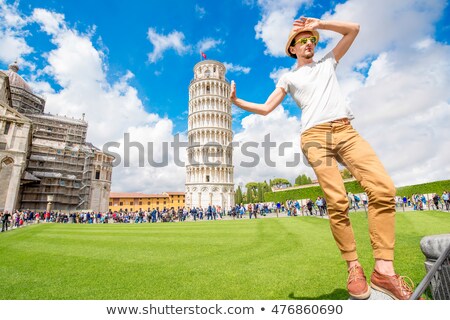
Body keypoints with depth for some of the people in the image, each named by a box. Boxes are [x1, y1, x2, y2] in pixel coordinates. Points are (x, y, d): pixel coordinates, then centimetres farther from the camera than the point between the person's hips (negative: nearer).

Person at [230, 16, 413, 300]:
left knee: (383, 187, -18)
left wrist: (317, 24, 21)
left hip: (346, 130, 3)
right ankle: (354, 268, -4)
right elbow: (265, 109, 15)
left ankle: (384, 270, -13)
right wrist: (236, 101, 5)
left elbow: (353, 29, 29)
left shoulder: (328, 62, 32)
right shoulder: (288, 78, 23)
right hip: (315, 135, -3)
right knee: (337, 202, -18)